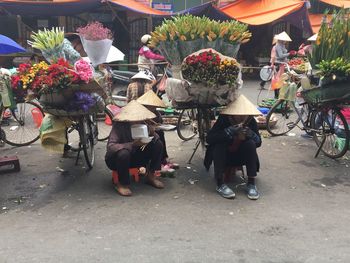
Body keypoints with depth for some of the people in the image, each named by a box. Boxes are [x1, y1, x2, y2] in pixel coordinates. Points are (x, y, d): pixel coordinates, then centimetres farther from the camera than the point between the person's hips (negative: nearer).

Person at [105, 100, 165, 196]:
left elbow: (157, 138, -5)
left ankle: (151, 175, 4)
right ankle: (122, 183, -14)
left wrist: (152, 133, -29)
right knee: (124, 153, -39)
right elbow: (110, 146, -35)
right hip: (116, 160, -5)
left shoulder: (143, 125, -9)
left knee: (158, 144, -10)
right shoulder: (118, 126, -24)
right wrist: (132, 144, -43)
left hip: (135, 158, 5)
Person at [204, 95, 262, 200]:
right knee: (219, 145, -32)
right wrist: (229, 132, -45)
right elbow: (209, 138, -32)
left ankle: (251, 183, -19)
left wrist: (251, 135, -31)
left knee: (250, 143, -25)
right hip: (223, 157, -2)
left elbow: (259, 142, -8)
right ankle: (220, 184, -24)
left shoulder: (251, 121, -12)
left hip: (240, 157, 2)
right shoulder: (223, 119, -21)